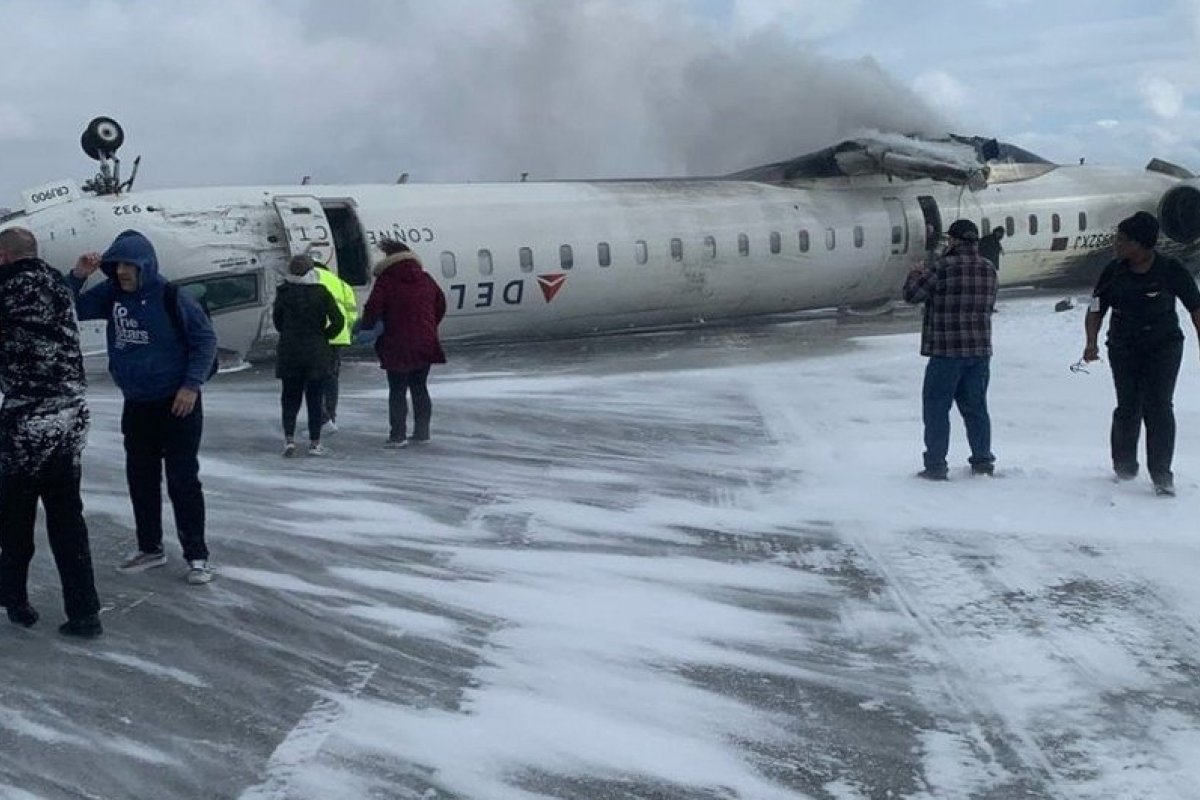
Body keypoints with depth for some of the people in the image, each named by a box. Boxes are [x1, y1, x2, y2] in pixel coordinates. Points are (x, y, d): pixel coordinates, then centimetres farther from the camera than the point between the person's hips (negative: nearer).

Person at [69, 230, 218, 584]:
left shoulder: (172, 298, -15)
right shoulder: (112, 294, 1)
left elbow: (206, 339, -11)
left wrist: (192, 384, -16)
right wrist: (77, 276, -11)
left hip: (176, 405, -6)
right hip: (135, 405, 6)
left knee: (183, 481, -3)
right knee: (140, 478, 13)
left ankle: (197, 556, 5)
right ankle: (150, 547, 27)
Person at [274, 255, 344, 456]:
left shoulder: (284, 293, -3)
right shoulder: (321, 293, -6)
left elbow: (277, 320, 7)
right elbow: (338, 322, -8)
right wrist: (323, 336, 6)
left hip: (289, 353, 1)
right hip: (317, 354, -1)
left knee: (290, 397, 11)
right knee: (315, 398, 7)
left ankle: (289, 438, -2)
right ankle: (315, 443, 8)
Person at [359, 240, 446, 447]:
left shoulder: (386, 281, -9)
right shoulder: (425, 279, 9)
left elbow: (373, 309, -14)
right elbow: (440, 305, 17)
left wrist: (365, 325, 5)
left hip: (398, 346, -5)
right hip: (425, 344, 5)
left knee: (397, 391, 3)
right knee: (420, 388, 15)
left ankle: (398, 435, 2)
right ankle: (422, 432, 17)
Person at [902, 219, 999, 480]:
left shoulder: (943, 268, -14)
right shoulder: (989, 270, 6)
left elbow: (912, 293, -10)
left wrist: (916, 274, 11)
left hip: (947, 351, -6)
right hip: (981, 350, 6)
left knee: (936, 408, 2)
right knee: (976, 407, 15)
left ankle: (935, 465, 1)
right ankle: (983, 461, 20)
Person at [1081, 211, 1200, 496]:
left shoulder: (1171, 270, -9)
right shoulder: (1114, 272, -3)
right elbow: (1096, 309, 2)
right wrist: (1091, 343, -13)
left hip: (1164, 346, -2)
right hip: (1124, 347, 2)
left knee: (1158, 407, -10)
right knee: (1128, 407, 0)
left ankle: (1161, 475, -3)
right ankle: (1124, 465, 22)